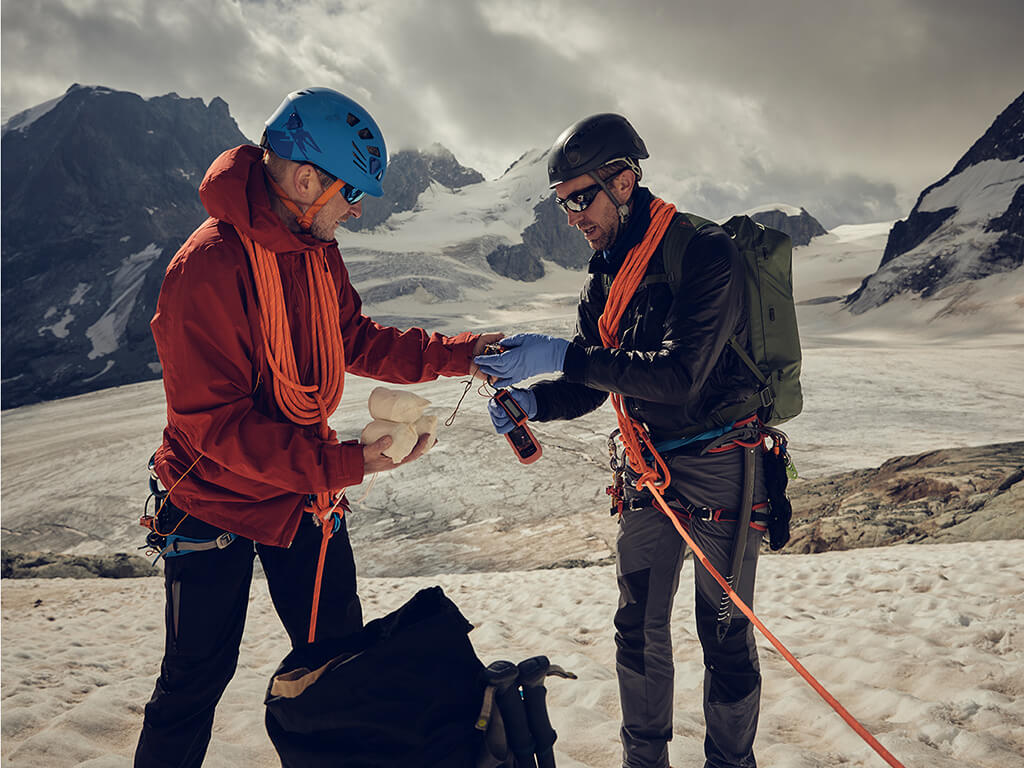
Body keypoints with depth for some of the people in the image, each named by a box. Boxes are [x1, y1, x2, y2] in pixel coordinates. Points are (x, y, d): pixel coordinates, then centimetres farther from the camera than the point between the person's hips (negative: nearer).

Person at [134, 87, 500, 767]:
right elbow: (216, 424, -28)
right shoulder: (206, 270, -27)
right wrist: (346, 463, -31)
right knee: (197, 678, 9)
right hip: (217, 499, -7)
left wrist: (457, 353, -2)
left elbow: (357, 341, 8)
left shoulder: (318, 252, 0)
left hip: (306, 490, 7)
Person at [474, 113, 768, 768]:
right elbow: (592, 386, 9)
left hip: (719, 468, -6)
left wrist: (562, 356, -30)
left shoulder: (704, 252, -17)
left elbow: (681, 373, -27)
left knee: (725, 635, 8)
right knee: (639, 626, 14)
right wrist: (532, 400, -12)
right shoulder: (605, 276, 6)